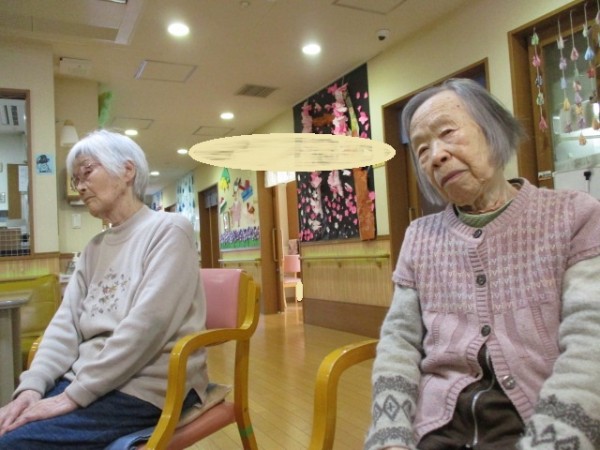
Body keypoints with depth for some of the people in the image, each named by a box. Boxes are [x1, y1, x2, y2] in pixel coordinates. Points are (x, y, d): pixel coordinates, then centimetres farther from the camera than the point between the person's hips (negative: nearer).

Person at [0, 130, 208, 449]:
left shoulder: (169, 230, -9)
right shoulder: (94, 247, 15)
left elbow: (146, 325, -19)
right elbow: (66, 322, 7)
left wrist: (75, 395, -17)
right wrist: (32, 385, -9)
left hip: (147, 387, -7)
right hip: (87, 378, 7)